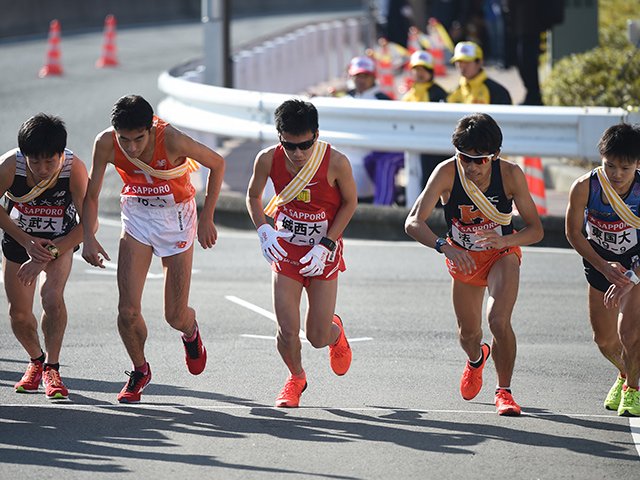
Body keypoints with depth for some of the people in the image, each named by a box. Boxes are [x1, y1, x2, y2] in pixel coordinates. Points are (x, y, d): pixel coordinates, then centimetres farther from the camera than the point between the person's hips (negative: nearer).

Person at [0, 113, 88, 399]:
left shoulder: (74, 169, -31)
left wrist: (46, 256, -30)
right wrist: (26, 241, -18)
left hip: (60, 239, -2)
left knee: (52, 297, -25)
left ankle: (51, 368, -8)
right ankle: (36, 361, 35)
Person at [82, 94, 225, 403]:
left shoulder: (172, 140, -31)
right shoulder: (106, 144, -23)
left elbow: (217, 164, -14)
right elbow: (91, 195, -9)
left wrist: (206, 218, -11)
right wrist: (89, 237, -22)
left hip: (175, 216, -2)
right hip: (136, 215, 2)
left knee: (176, 317, 2)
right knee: (128, 310, -9)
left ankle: (191, 333, 41)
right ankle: (139, 371, 18)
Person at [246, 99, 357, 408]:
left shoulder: (336, 163, -22)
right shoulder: (268, 160, -16)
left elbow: (349, 202, -6)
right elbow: (253, 196, 4)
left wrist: (325, 246, -13)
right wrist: (263, 230, -14)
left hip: (323, 254, -1)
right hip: (285, 251, 1)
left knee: (317, 337, 0)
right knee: (287, 331, -7)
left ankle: (336, 332, 40)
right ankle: (296, 377, 26)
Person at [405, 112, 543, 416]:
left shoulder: (510, 174, -27)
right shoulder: (447, 173, -28)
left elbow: (535, 229, -21)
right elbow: (413, 223, -34)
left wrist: (504, 240, -41)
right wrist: (444, 248, -51)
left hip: (502, 253, -2)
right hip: (462, 256, 2)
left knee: (499, 321, -24)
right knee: (468, 333, 14)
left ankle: (504, 392, -3)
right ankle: (476, 359, 53)